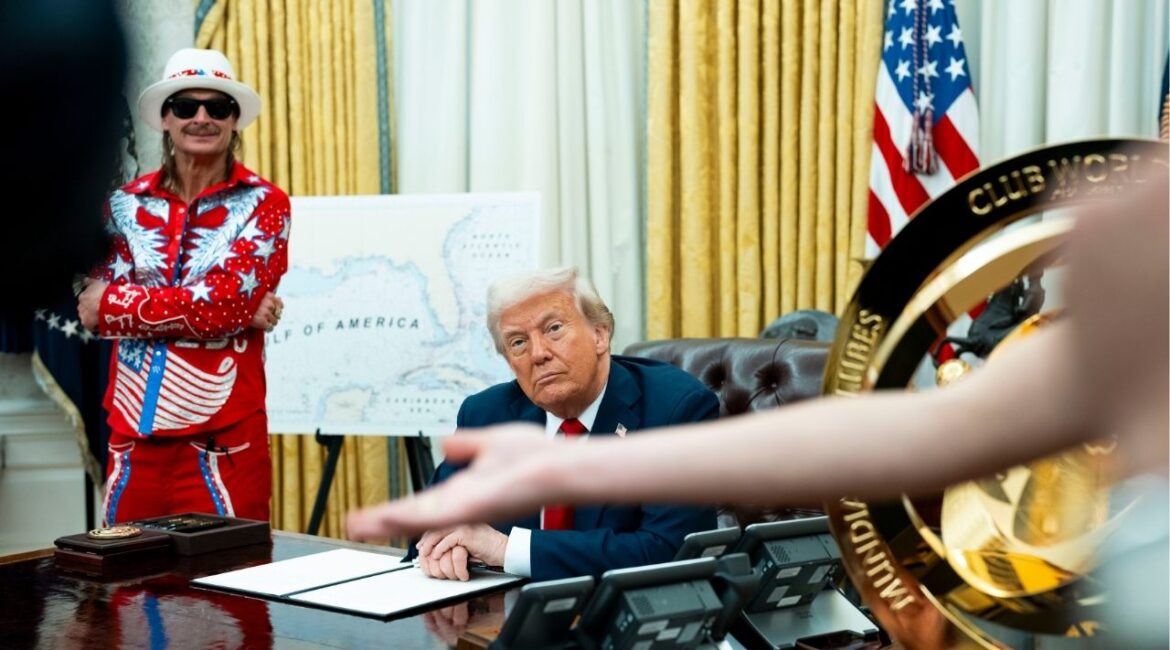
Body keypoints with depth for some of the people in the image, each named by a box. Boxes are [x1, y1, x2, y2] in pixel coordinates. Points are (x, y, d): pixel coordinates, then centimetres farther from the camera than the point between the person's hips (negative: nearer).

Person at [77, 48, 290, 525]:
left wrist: (114, 304, -7)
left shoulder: (263, 203, -1)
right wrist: (234, 310, -13)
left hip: (221, 438, -3)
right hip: (133, 430, 4)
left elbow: (227, 301, -14)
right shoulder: (127, 202, 8)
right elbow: (97, 305, -4)